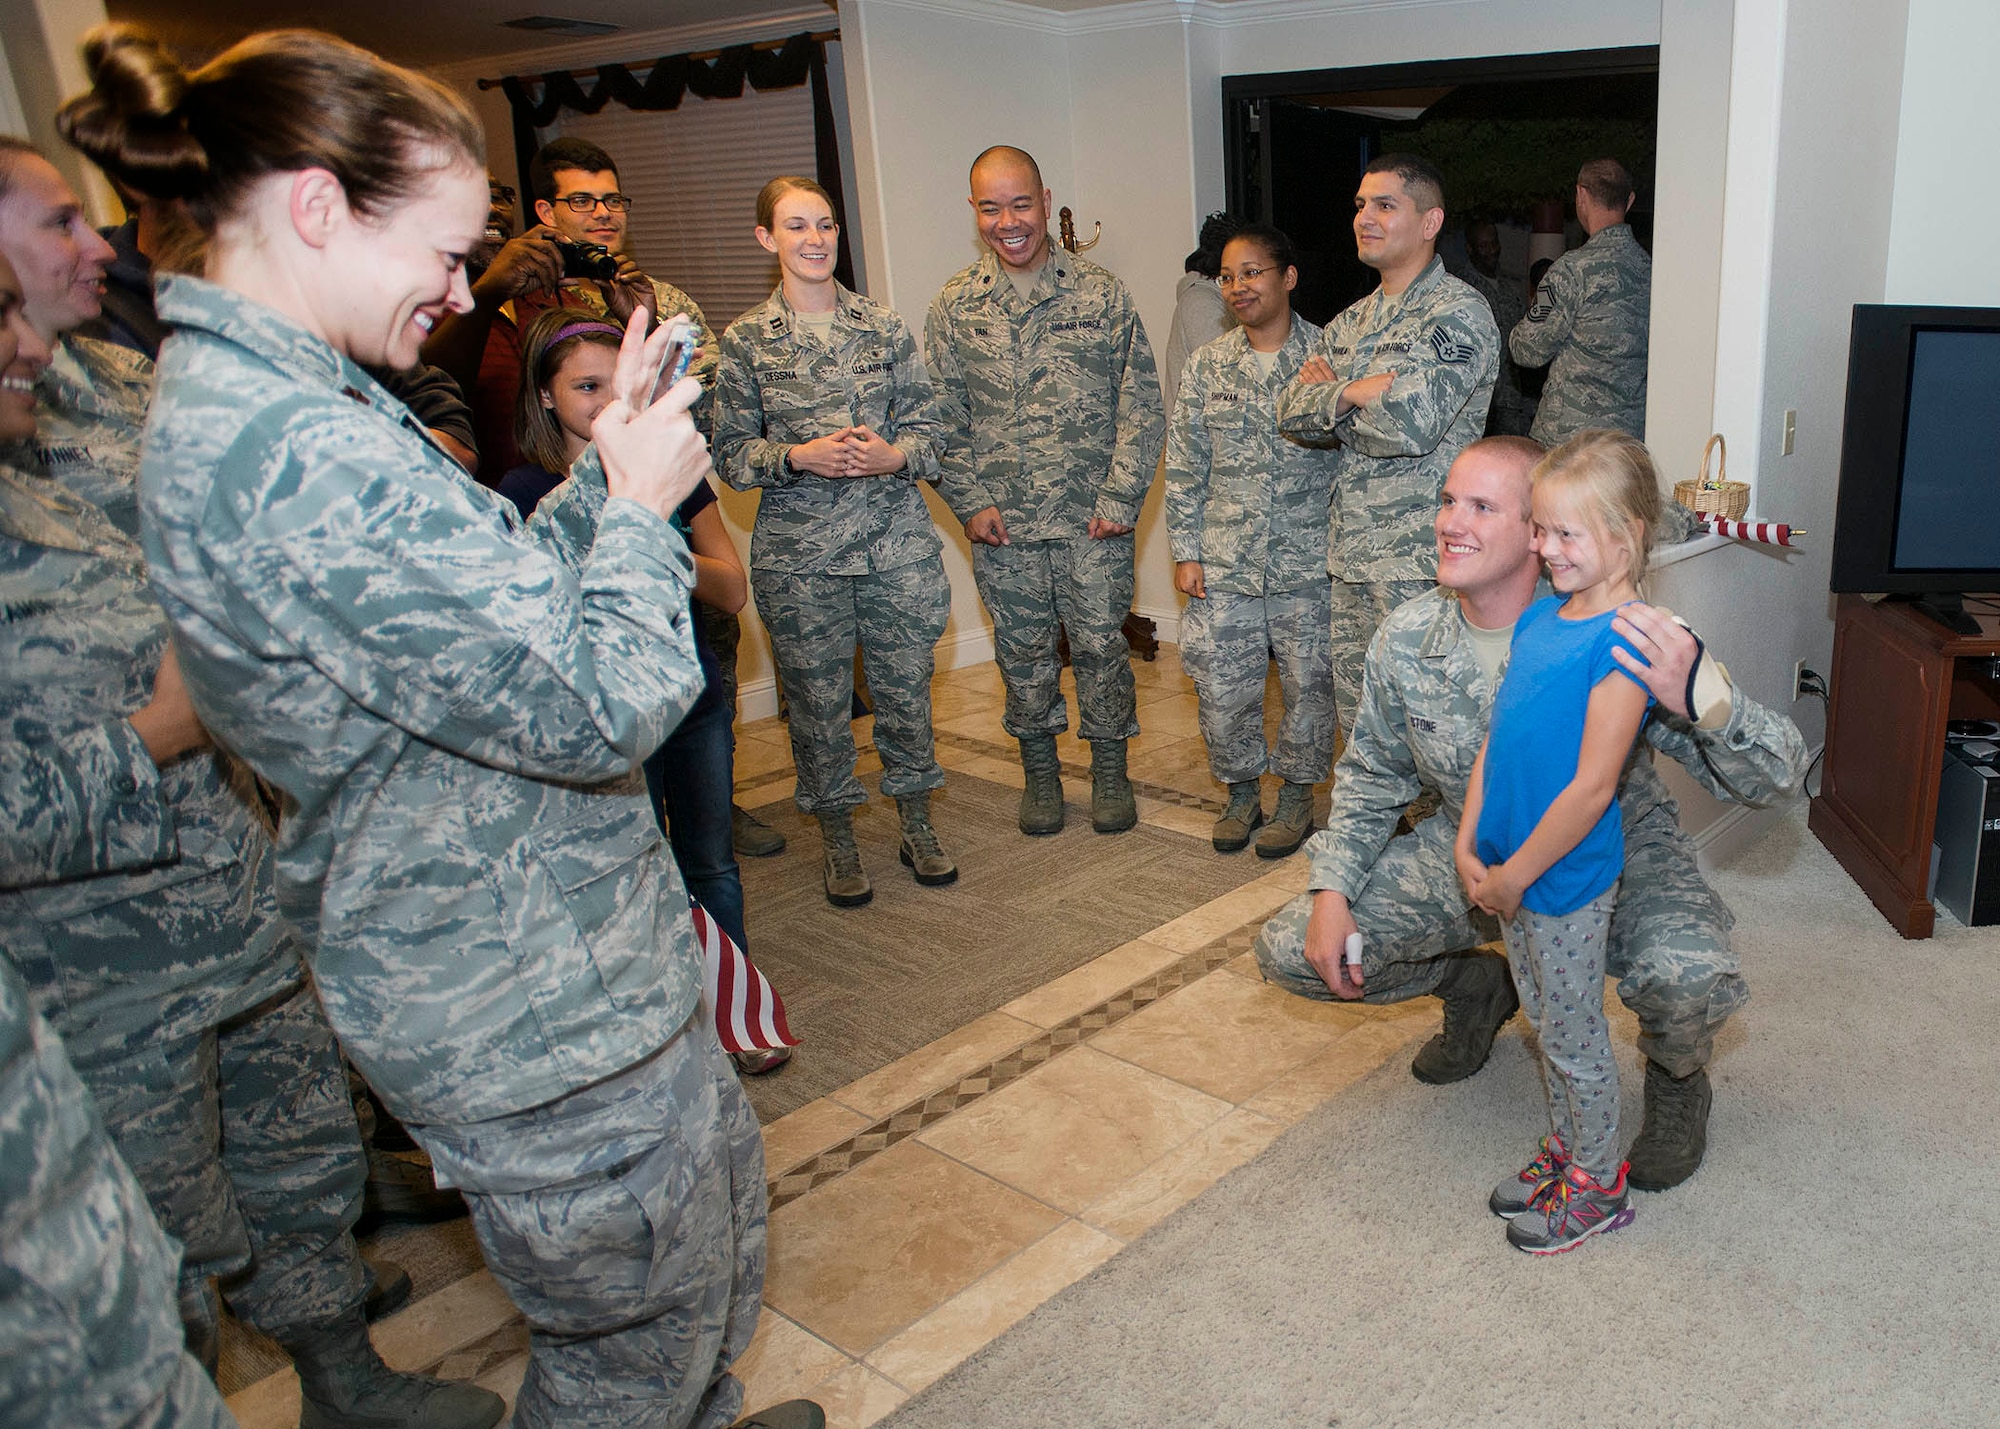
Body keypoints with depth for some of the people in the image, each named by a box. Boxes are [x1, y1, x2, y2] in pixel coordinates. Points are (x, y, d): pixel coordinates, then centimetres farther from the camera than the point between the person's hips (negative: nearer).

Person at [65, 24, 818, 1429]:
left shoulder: (236, 400, 7)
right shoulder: (298, 456, -28)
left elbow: (499, 592, 12)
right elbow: (597, 703, -28)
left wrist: (607, 466, 2)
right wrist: (640, 506, -12)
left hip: (564, 960, 10)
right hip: (538, 1019, -10)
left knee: (724, 1202, 30)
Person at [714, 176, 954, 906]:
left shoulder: (884, 325, 6)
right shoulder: (746, 340, 2)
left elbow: (927, 422, 8)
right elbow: (732, 450, 1)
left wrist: (895, 454, -12)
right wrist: (799, 456, -15)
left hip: (896, 540, 2)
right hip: (799, 551, -1)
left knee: (906, 684, 8)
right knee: (818, 698, 5)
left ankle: (917, 826, 26)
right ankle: (837, 839, 23)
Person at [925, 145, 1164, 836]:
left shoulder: (1101, 294, 0)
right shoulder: (955, 305, 3)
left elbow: (1141, 405, 0)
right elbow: (941, 418, 5)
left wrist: (1121, 498, -7)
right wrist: (970, 501, -4)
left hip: (1094, 519, -1)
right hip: (1003, 523, 1)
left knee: (1101, 646, 6)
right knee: (1022, 651, 11)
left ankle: (1109, 769, 24)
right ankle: (1039, 771, 28)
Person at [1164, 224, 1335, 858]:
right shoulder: (1207, 364, 5)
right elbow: (1185, 468, 6)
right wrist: (1185, 552, 3)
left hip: (1308, 559, -2)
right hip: (1224, 562, 2)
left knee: (1307, 682, 7)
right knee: (1221, 686, 5)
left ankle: (1297, 794, 27)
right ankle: (1241, 793, 26)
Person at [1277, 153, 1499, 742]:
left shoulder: (1459, 313, -10)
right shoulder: (1353, 322, 15)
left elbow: (1410, 424, -23)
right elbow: (1292, 412, 6)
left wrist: (1331, 393, -7)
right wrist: (1356, 392, -12)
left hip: (1418, 560, -8)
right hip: (1351, 552, 8)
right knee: (1355, 715, 15)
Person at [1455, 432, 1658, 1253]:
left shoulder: (1624, 641, -22)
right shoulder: (1538, 616, 3)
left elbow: (1591, 787, -24)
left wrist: (1515, 875, -18)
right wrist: (1470, 846, 2)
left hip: (1567, 877, -8)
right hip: (1512, 870, 8)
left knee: (1574, 1037, 10)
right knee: (1545, 1023, 22)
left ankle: (1598, 1185, 29)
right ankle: (1565, 1148, 42)